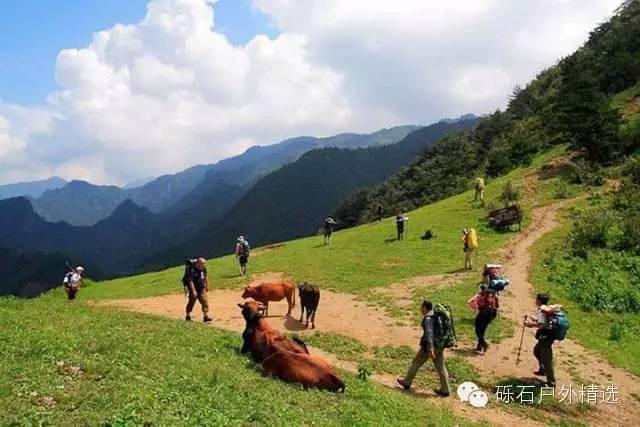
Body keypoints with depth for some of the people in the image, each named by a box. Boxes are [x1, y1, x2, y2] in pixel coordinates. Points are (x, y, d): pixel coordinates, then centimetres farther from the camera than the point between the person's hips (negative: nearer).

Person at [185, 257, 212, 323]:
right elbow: (190, 281, -24)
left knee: (205, 301, -3)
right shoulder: (192, 270, -23)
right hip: (194, 289, -5)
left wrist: (207, 286, 21)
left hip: (202, 289, 5)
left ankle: (205, 316, 2)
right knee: (191, 302, 10)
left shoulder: (203, 269, 0)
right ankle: (188, 316, 28)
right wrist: (193, 291, -27)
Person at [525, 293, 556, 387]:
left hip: (546, 337, -11)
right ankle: (542, 370, 44)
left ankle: (551, 382, 2)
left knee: (546, 359, -4)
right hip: (546, 336, 11)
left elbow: (540, 324, -31)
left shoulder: (542, 310, -20)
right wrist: (532, 318, 10)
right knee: (537, 351, 29)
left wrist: (530, 324, -17)